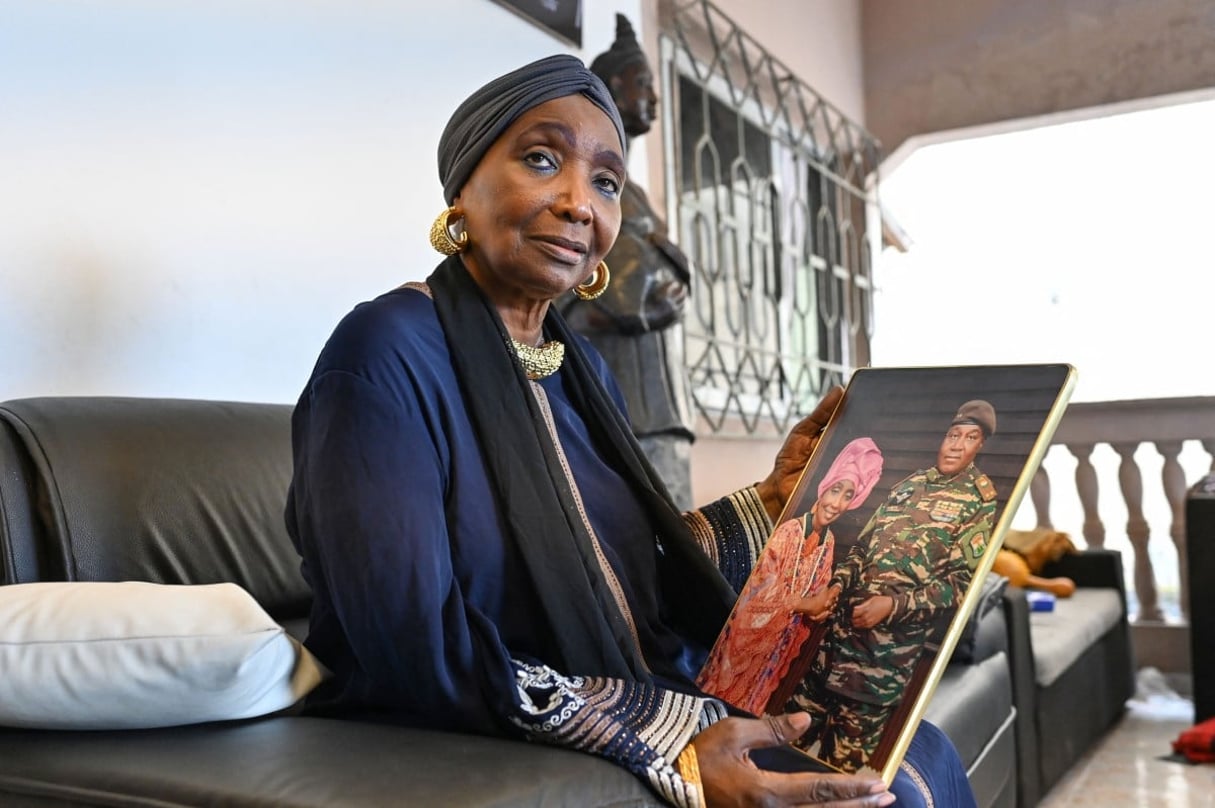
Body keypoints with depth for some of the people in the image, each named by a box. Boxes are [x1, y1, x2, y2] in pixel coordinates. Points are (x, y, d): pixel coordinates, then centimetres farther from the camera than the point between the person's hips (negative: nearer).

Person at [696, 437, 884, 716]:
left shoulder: (829, 541, -4)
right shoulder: (788, 531, -25)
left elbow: (818, 592, 8)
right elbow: (762, 591, -23)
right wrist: (804, 604, -23)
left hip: (785, 637, 6)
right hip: (755, 628, -6)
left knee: (757, 691, 22)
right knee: (731, 688, 12)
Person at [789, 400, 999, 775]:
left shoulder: (981, 499, -3)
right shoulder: (909, 484, 14)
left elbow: (961, 582, -9)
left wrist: (893, 604, -20)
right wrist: (835, 586, -1)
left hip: (895, 639, -5)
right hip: (847, 619, 6)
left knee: (848, 753, 3)